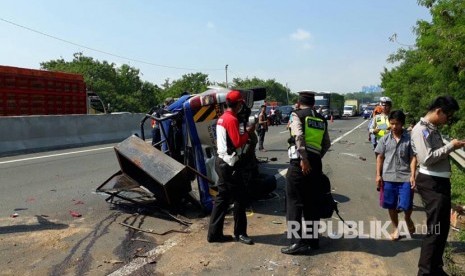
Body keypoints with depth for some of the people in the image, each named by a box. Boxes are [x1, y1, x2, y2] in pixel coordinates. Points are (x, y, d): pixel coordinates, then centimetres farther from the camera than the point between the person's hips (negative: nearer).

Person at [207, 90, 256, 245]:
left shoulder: (222, 118, 14)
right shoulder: (232, 119, -16)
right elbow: (238, 142, -19)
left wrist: (244, 134, 10)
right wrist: (248, 132, -5)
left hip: (221, 161, 10)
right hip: (229, 164, -10)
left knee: (222, 198, 12)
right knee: (240, 198, 0)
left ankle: (214, 233, 17)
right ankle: (240, 233, 11)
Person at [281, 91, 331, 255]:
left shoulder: (297, 115, -1)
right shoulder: (321, 119, 17)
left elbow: (299, 136, -17)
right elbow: (327, 144, 17)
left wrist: (303, 159, -18)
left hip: (300, 162, -6)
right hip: (315, 163, 6)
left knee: (294, 203, 0)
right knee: (311, 203, 15)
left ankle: (297, 242, -2)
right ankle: (312, 239, 22)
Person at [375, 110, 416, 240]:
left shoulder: (409, 138, -2)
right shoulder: (385, 139, 3)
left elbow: (413, 158, -2)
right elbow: (380, 157, 6)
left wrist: (412, 175, -10)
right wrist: (378, 175, 1)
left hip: (405, 177, -2)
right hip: (388, 177, 2)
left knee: (406, 206, -3)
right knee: (391, 206, 10)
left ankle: (407, 219, 32)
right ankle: (396, 228, 29)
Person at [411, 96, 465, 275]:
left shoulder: (433, 129, 13)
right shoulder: (420, 129, -15)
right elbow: (426, 158, -23)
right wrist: (450, 146, -15)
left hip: (441, 181, 10)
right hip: (431, 183, -10)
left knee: (443, 228, 18)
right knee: (435, 229, -3)